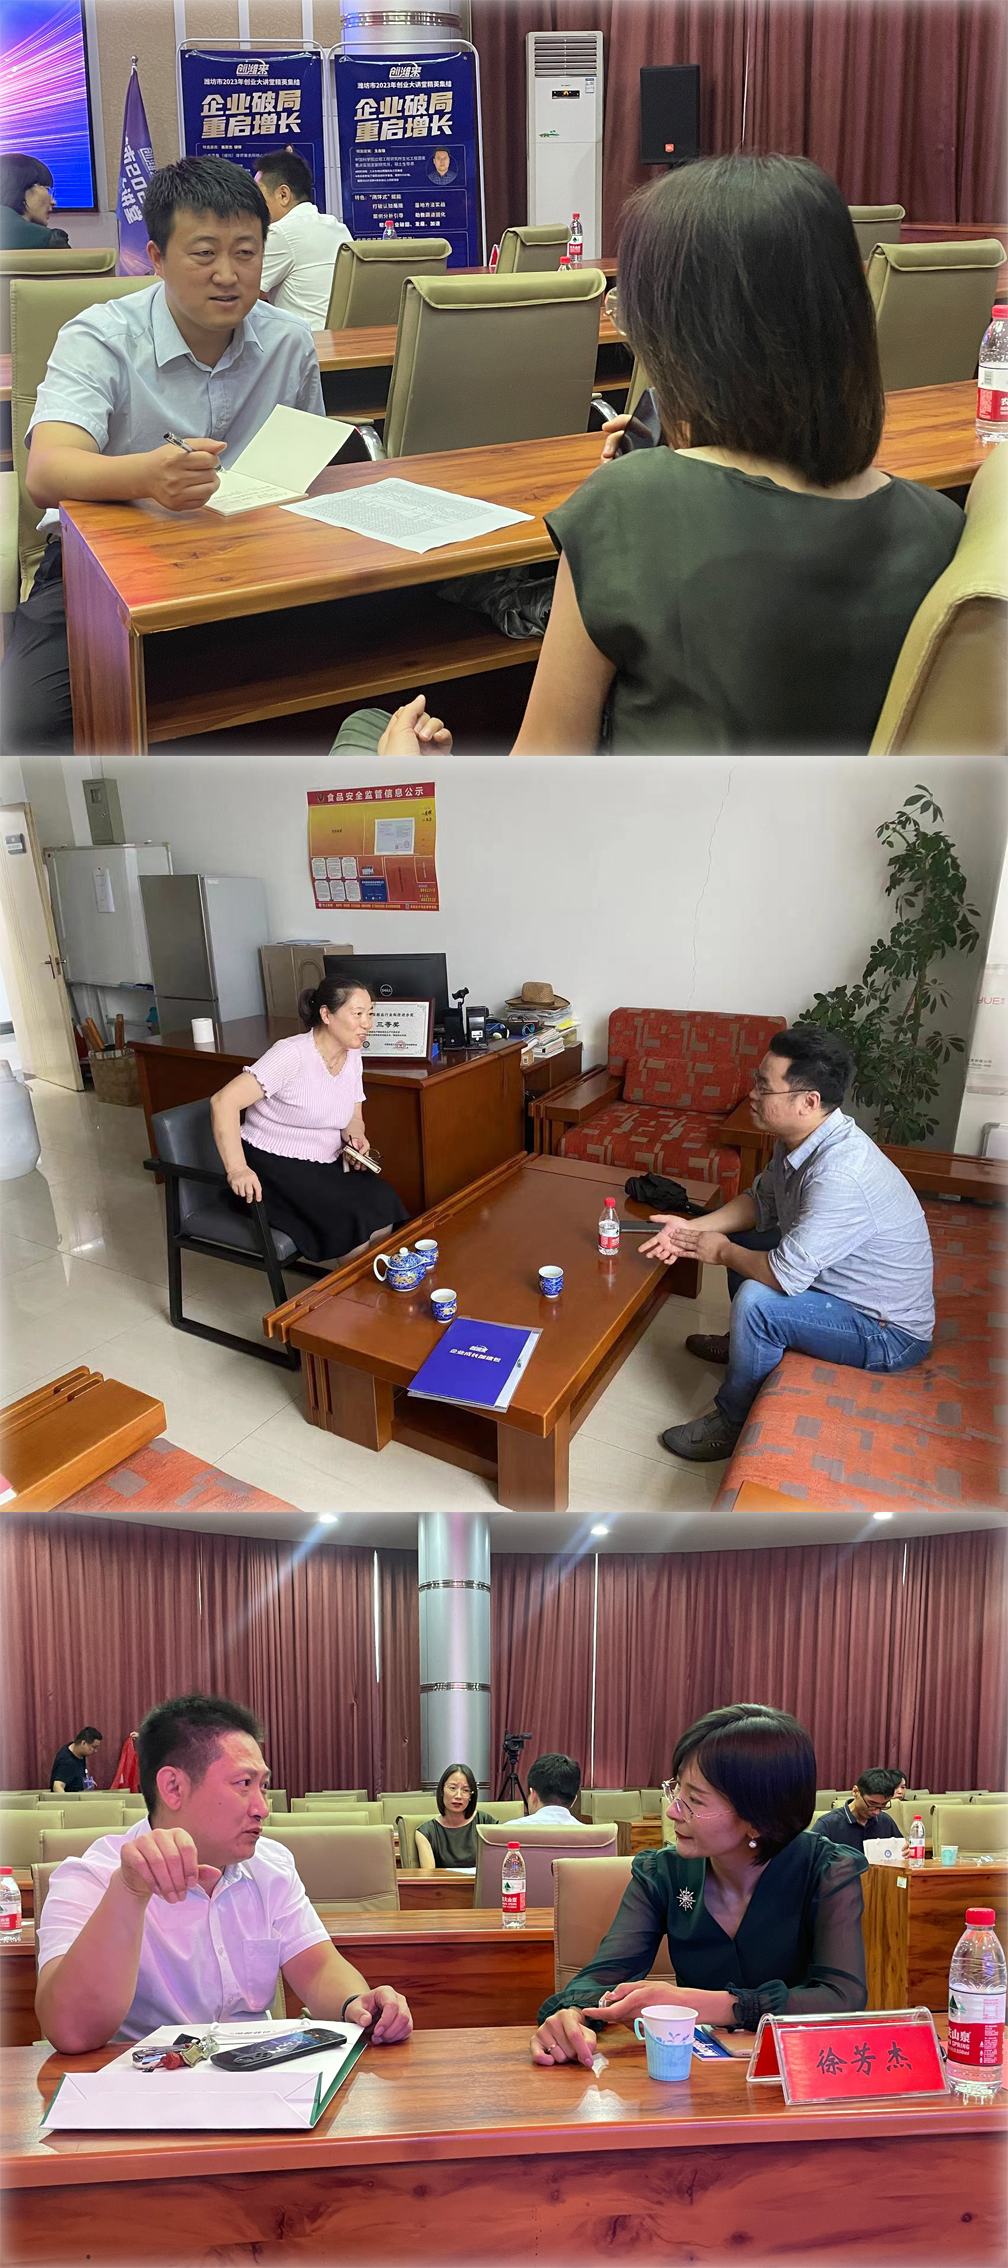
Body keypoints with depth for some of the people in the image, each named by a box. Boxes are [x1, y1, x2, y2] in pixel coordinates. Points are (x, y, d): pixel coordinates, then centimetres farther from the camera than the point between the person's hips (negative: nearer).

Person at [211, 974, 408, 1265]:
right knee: (355, 1218, -25)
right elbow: (224, 1102, -26)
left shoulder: (351, 1056, 3)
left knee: (385, 1205, -18)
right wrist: (236, 1170, -33)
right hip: (274, 1168, -7)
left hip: (323, 1167, 7)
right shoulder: (292, 1054, -21)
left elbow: (354, 1118, 17)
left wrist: (355, 1136, -8)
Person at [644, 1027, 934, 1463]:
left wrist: (722, 1252, -15)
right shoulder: (801, 1139, -6)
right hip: (843, 1284, 10)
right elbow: (761, 1201, 11)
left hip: (889, 1335, -10)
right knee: (743, 1240, 15)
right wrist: (693, 1229, -3)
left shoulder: (840, 1174, -35)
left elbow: (784, 1276, -34)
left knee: (756, 1300, -27)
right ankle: (743, 1344, 39)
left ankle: (732, 1422, -4)